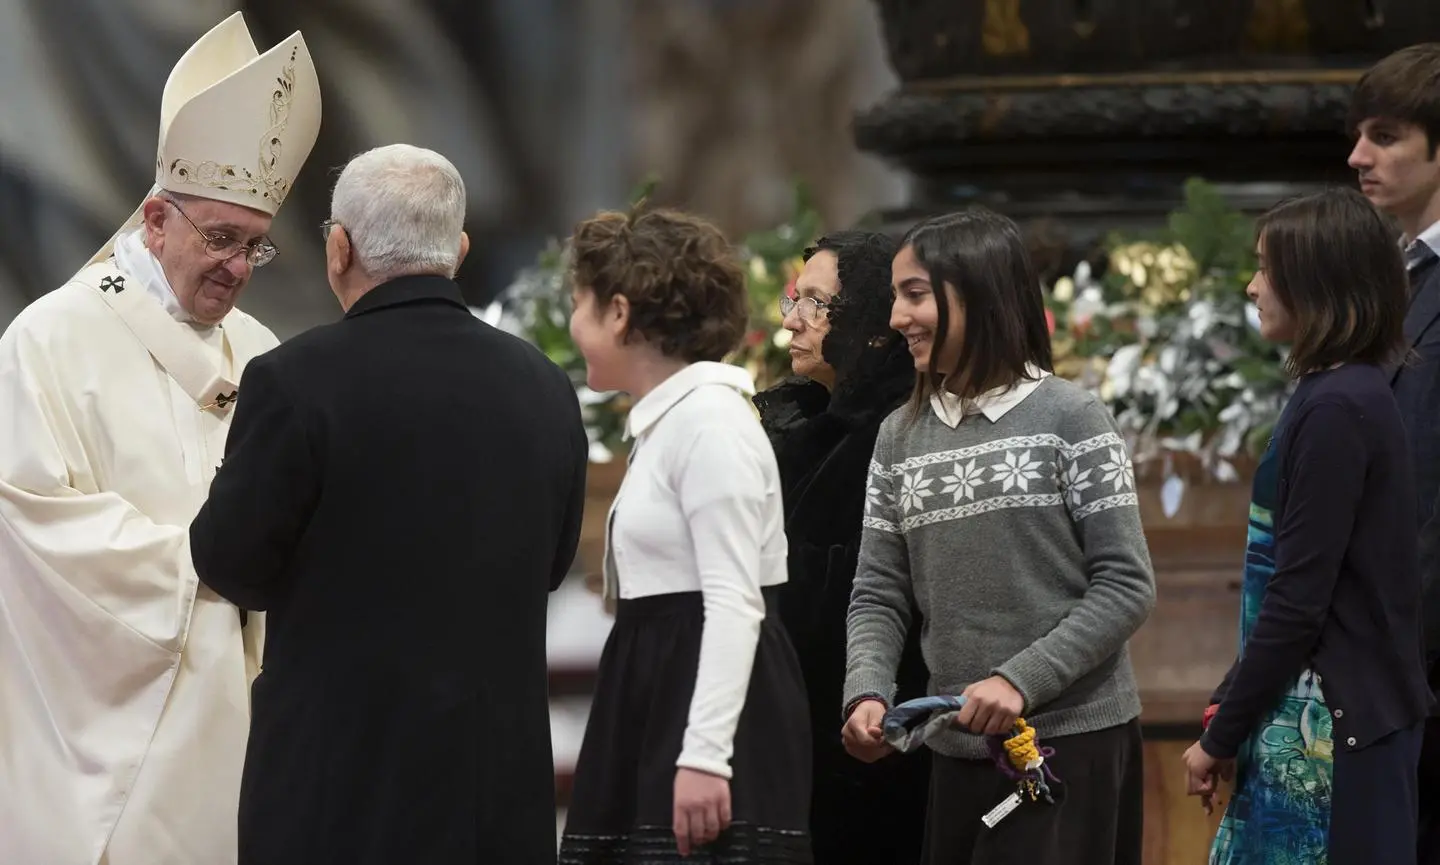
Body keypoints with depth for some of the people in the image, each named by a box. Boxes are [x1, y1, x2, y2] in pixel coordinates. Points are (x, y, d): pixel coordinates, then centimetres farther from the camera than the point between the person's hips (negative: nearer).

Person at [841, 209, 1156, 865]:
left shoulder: (1070, 419, -4)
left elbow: (1127, 587, -7)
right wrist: (867, 692, -12)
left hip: (1074, 745, -5)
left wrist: (1021, 681, -18)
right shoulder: (901, 438, 9)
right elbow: (879, 597, 8)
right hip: (959, 754, 5)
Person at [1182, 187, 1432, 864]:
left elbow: (1298, 600, -18)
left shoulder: (1335, 412, -16)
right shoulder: (1356, 394, 13)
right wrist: (1228, 706, 17)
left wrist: (1222, 735, -11)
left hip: (1329, 725, -9)